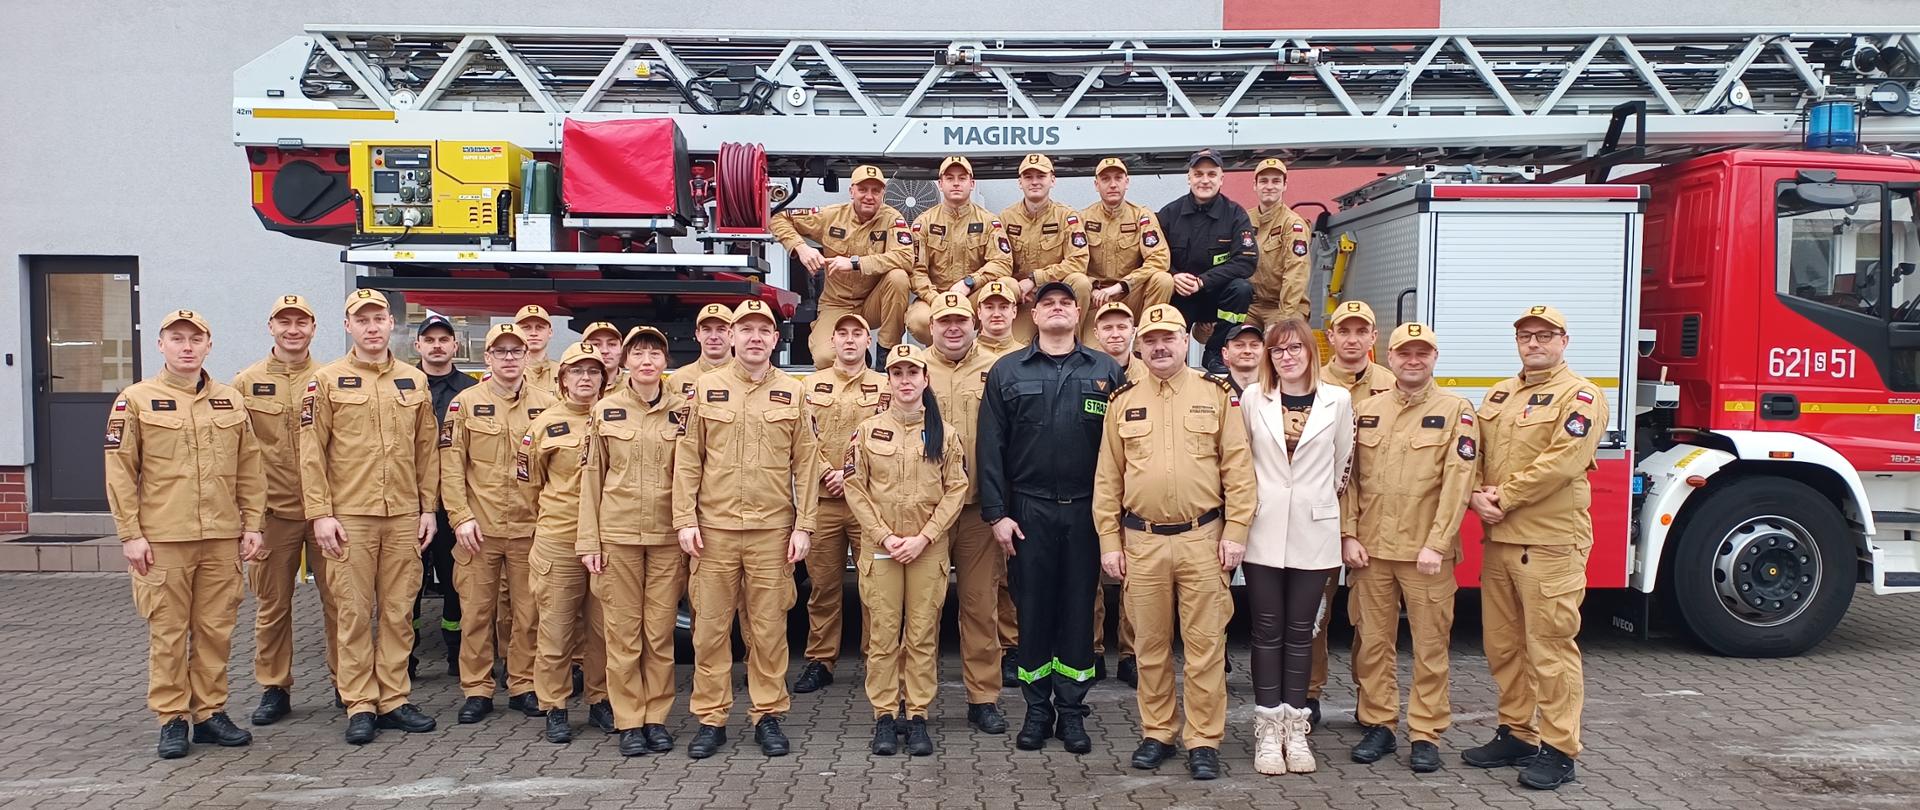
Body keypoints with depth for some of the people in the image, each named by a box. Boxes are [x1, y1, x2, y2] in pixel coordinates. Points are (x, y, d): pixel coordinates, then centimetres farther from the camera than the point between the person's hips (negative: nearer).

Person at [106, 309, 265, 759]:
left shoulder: (231, 401, 9)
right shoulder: (135, 400, 0)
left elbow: (250, 468, 11)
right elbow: (119, 472, -2)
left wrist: (252, 524, 5)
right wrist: (130, 534, -7)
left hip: (222, 539, 3)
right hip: (162, 540, -3)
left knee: (216, 629, 7)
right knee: (167, 631, 4)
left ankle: (210, 713, 19)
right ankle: (171, 720, 15)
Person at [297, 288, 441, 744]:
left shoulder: (415, 381, 10)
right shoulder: (327, 380, 0)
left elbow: (428, 450, 11)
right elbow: (311, 453, -3)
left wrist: (428, 508, 7)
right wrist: (321, 514, -8)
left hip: (404, 517, 3)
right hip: (349, 518, -3)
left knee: (398, 612, 7)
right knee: (354, 613, 2)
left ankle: (394, 700, 16)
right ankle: (360, 707, 11)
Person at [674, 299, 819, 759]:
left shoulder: (792, 393, 6)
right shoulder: (707, 389, 5)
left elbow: (806, 465, 4)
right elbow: (688, 460, 4)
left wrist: (803, 526, -2)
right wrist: (685, 521, -3)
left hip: (773, 530, 0)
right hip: (713, 528, 0)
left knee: (769, 628, 6)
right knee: (710, 627, 5)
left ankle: (769, 716, 18)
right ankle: (710, 719, 16)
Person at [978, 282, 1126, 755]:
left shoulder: (1106, 372, 6)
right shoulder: (1006, 373, 5)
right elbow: (991, 448, 1)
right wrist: (996, 513, -5)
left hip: (1087, 510, 0)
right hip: (1029, 509, 0)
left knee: (1079, 608, 6)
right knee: (1033, 606, 5)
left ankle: (1072, 711, 17)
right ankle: (1037, 709, 18)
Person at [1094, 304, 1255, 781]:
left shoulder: (1217, 395, 3)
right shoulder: (1123, 402, 8)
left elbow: (1238, 468, -1)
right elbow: (1107, 478, 8)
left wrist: (1235, 531, -7)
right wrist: (1109, 541, 3)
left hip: (1202, 539, -2)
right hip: (1141, 542, 2)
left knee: (1205, 645, 2)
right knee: (1150, 646, 10)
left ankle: (1204, 742, 12)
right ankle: (1156, 734, 23)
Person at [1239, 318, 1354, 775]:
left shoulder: (1338, 401, 2)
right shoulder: (1252, 399, 2)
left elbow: (1341, 467, 9)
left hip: (1313, 532, 0)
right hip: (1264, 531, 0)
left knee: (1300, 631, 7)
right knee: (1268, 630, 4)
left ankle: (1296, 727, 16)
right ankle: (1268, 729, 11)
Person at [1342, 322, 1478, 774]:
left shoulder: (1455, 411, -1)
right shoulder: (1366, 411, 10)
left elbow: (1458, 481, -9)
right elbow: (1348, 477, 9)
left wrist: (1436, 544, -15)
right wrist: (1348, 535, 0)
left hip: (1426, 552, -3)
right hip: (1370, 549, 3)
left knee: (1430, 645, 4)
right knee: (1373, 641, 9)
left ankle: (1426, 734, 14)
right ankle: (1378, 725, 21)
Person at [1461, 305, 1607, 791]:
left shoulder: (1580, 396, -5)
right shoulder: (1498, 396, 17)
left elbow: (1560, 462, -17)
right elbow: (1473, 454, 14)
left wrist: (1503, 498, -13)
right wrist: (1477, 495, -6)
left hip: (1550, 544, -7)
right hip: (1498, 539, 7)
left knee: (1550, 649, -4)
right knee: (1503, 645, 12)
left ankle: (1558, 751, 5)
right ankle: (1516, 734, 25)